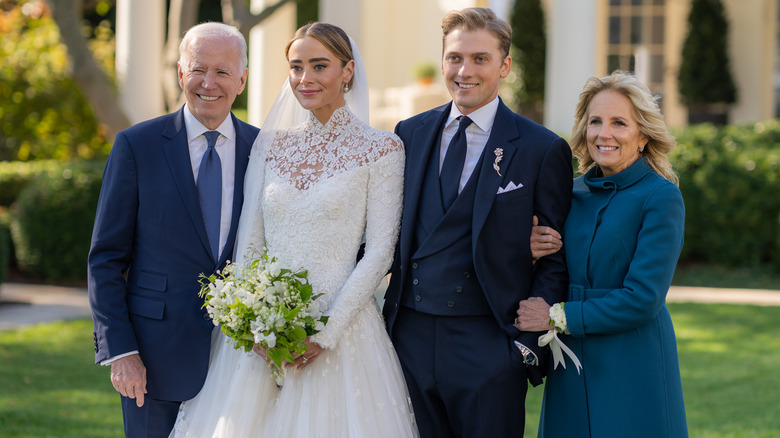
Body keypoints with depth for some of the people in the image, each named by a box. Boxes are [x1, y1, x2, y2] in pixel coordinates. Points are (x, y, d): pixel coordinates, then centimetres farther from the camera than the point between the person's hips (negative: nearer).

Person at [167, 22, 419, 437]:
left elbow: (379, 251, -7)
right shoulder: (269, 145, 10)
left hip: (339, 326, -3)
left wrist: (326, 333, -14)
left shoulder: (381, 149, -2)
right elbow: (248, 242, 8)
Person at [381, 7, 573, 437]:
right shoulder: (410, 135, 9)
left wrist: (528, 339, -8)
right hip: (410, 338, 4)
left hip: (489, 349, -3)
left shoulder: (542, 150, -2)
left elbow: (558, 259, 0)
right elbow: (392, 233, 15)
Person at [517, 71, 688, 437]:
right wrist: (533, 253, -7)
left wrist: (558, 317, -12)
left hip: (632, 373, -5)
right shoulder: (572, 194, 9)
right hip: (570, 370, 5)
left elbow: (642, 299, -16)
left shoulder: (661, 197, -9)